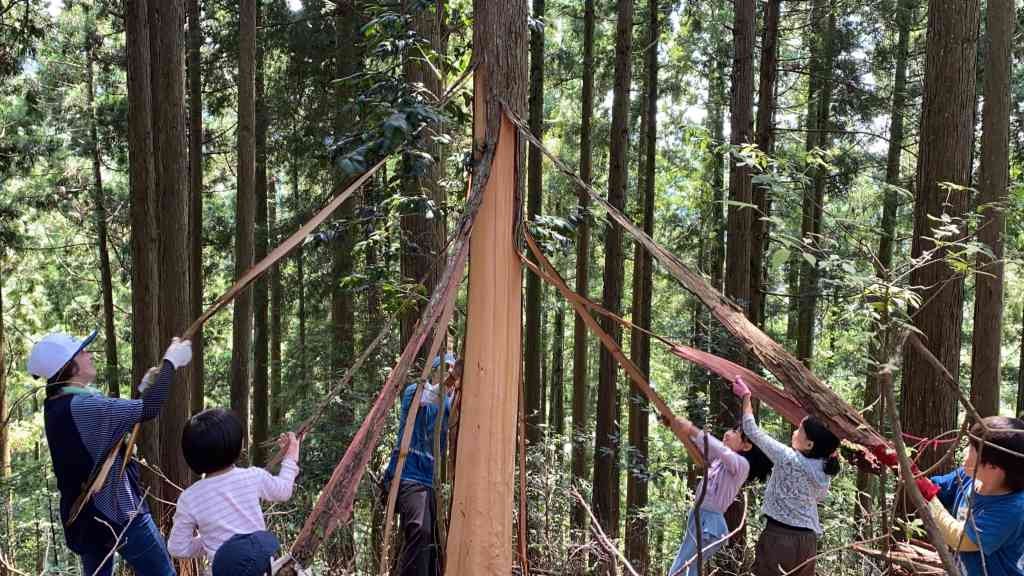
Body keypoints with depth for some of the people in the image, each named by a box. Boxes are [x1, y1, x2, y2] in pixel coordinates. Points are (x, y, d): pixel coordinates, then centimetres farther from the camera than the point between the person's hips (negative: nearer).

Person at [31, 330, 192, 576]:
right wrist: (171, 362, -19)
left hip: (84, 514, 9)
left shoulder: (57, 405, 4)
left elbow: (117, 420, 14)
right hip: (118, 512, -9)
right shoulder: (82, 407, -25)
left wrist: (143, 388, 5)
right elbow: (148, 409, -28)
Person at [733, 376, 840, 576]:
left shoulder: (788, 459, -14)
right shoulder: (824, 469, 4)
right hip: (808, 540, 6)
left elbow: (752, 431, -6)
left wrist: (745, 396, 6)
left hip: (779, 537, -6)